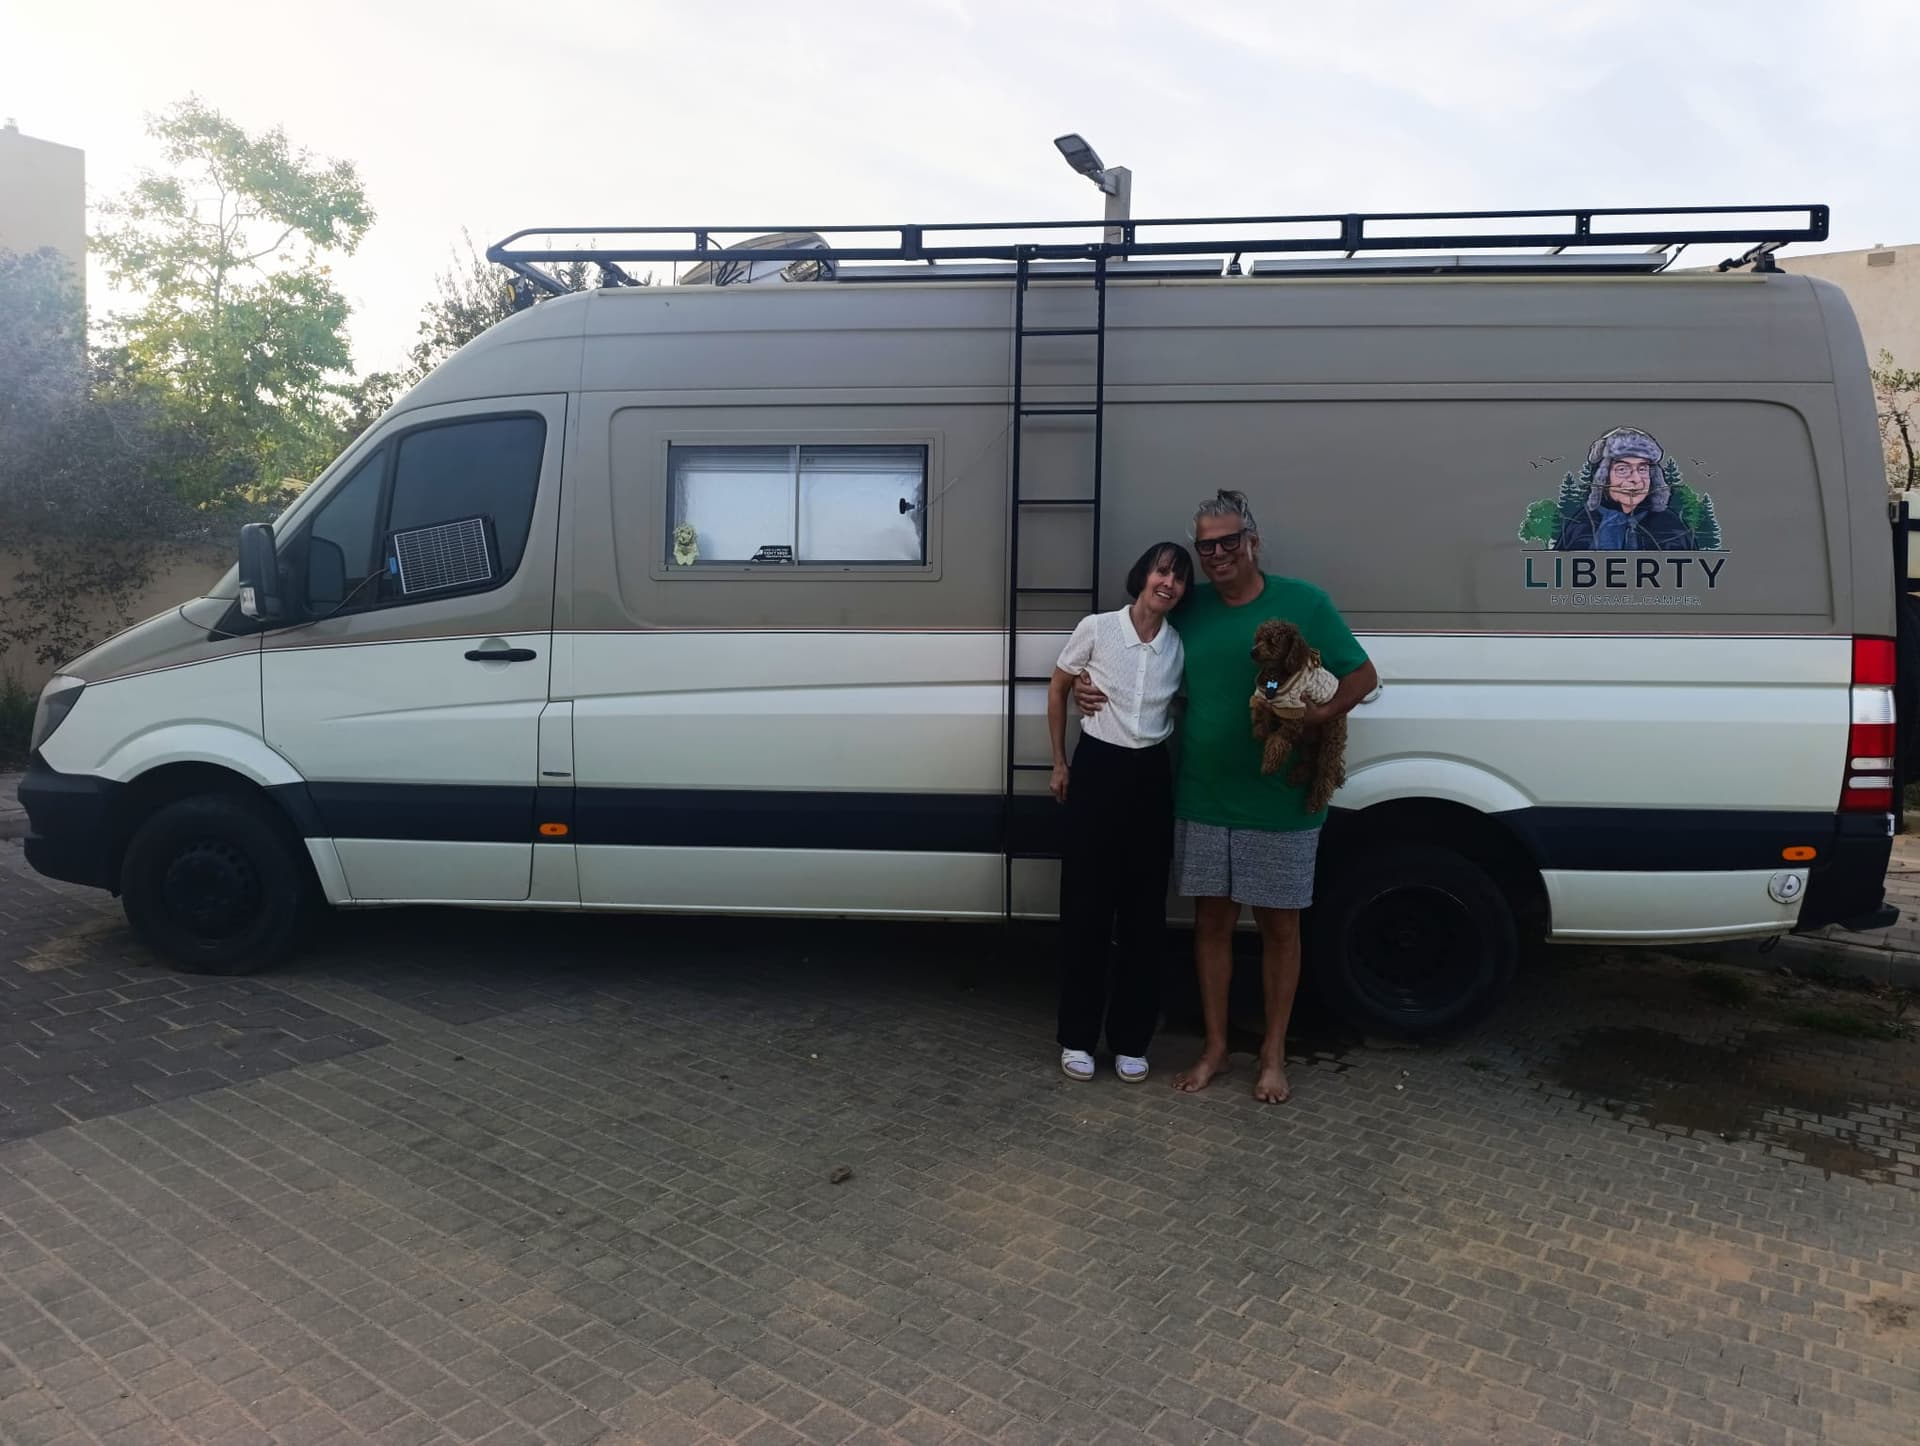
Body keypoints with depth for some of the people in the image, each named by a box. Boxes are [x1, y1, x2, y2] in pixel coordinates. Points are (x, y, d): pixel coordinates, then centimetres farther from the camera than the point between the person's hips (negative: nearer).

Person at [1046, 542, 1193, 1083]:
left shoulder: (1179, 646, 0)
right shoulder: (1096, 628, -8)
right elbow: (1057, 689, 5)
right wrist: (1060, 763, 6)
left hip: (1151, 775, 3)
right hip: (1097, 769, -3)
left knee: (1144, 911, 7)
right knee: (1087, 908, 3)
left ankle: (1130, 1040, 20)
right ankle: (1078, 1037, 17)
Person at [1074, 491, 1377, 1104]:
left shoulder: (1304, 602, -4)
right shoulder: (1189, 608, 5)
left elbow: (1363, 676, -1)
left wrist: (1318, 716, -21)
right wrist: (1087, 685, -4)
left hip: (1279, 802, -3)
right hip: (1200, 800, 3)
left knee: (1278, 924, 8)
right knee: (1211, 921, 11)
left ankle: (1273, 1054, 25)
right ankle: (1215, 1048, 26)